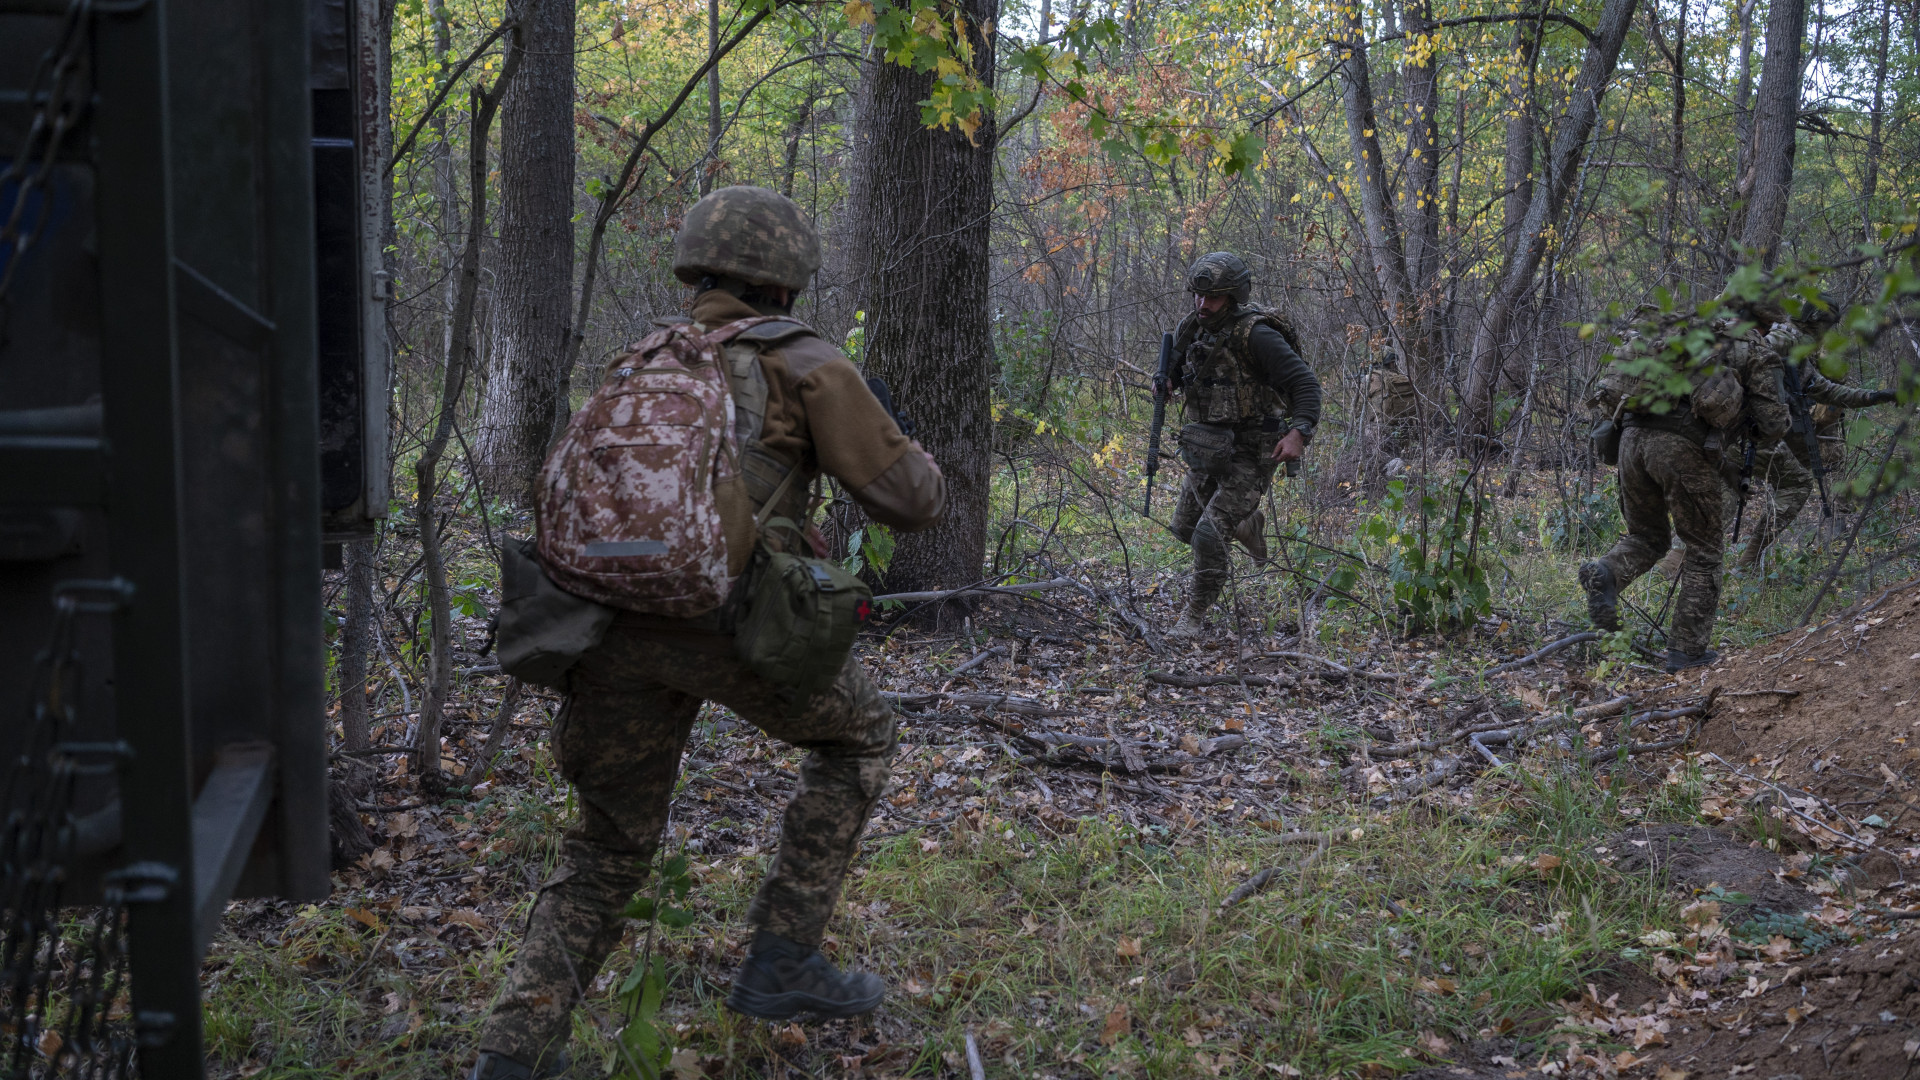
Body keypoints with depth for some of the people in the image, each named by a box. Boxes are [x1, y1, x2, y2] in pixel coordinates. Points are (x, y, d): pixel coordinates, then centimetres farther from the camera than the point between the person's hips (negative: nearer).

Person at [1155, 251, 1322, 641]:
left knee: (1209, 534, -17)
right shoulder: (1193, 328, 0)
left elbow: (1306, 383, -21)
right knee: (1185, 527, 17)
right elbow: (1175, 363, 19)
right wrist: (1164, 382, -5)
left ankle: (1195, 617, 0)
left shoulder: (1255, 335, -22)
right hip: (1209, 450, 8)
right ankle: (1250, 524, 46)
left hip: (1249, 455, -8)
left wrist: (1299, 433, -35)